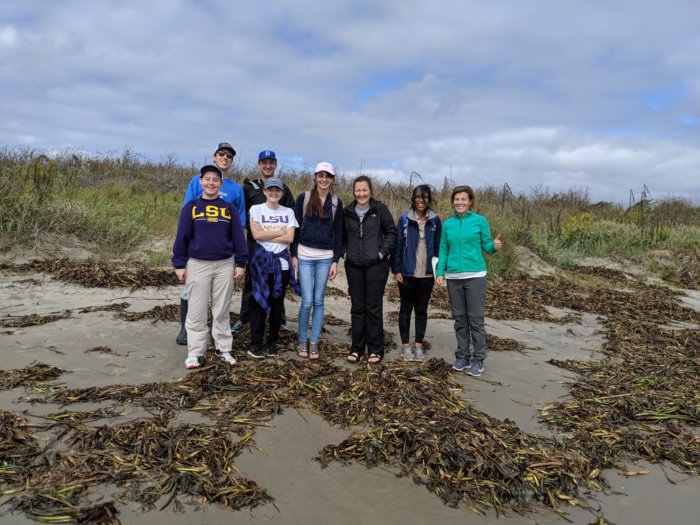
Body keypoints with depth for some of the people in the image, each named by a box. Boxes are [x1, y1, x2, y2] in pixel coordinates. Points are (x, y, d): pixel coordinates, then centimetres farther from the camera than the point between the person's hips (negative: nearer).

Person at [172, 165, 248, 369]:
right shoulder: (191, 207, 1)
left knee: (222, 310, 9)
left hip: (224, 265, 1)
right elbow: (182, 237, 1)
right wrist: (179, 264, -1)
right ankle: (194, 352, 13)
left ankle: (224, 349, 19)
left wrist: (241, 263, 2)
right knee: (196, 312, 4)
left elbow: (238, 236, 5)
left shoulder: (229, 208, 4)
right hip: (198, 265, -1)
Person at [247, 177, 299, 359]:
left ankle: (272, 343, 18)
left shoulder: (288, 212, 7)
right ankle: (255, 344, 8)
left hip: (281, 262, 2)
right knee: (259, 302, -1)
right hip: (261, 260, -2)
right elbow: (256, 235, -11)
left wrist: (266, 235, -10)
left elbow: (290, 238, -4)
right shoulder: (256, 209, 1)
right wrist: (280, 232, -7)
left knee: (277, 303, 7)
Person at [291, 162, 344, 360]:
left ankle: (314, 343, 16)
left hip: (325, 257, 2)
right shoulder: (303, 198, 1)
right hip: (305, 256, -2)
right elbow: (295, 227, 2)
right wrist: (294, 254, -3)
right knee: (307, 301, -3)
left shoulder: (336, 203, 6)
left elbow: (338, 232, 7)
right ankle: (302, 341, 16)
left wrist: (335, 260, 2)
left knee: (319, 301, 5)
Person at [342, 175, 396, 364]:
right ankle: (357, 348, 17)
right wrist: (345, 252, 5)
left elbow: (391, 231, 1)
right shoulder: (347, 212, 9)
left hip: (375, 265, -3)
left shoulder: (380, 209, -2)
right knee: (357, 308, 8)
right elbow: (342, 235, 18)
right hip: (354, 266, 3)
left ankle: (375, 349, 12)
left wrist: (383, 251, -7)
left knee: (374, 308, 1)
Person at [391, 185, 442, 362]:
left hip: (427, 274, 2)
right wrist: (396, 270, -6)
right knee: (406, 309, 9)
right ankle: (405, 345, 19)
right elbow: (397, 245, -2)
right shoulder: (404, 219, -3)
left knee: (422, 309, 11)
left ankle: (419, 345, 21)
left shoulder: (435, 221, 2)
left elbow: (438, 247, 5)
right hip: (407, 273, -1)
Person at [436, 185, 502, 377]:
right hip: (453, 277, 3)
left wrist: (495, 246, -20)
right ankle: (462, 356, 21)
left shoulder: (480, 221, -1)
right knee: (459, 318, 10)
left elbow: (486, 245, 2)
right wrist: (440, 272, -1)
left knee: (476, 319, -1)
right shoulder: (447, 224, 7)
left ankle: (478, 360, 9)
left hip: (475, 275, -3)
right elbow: (443, 250, 10)